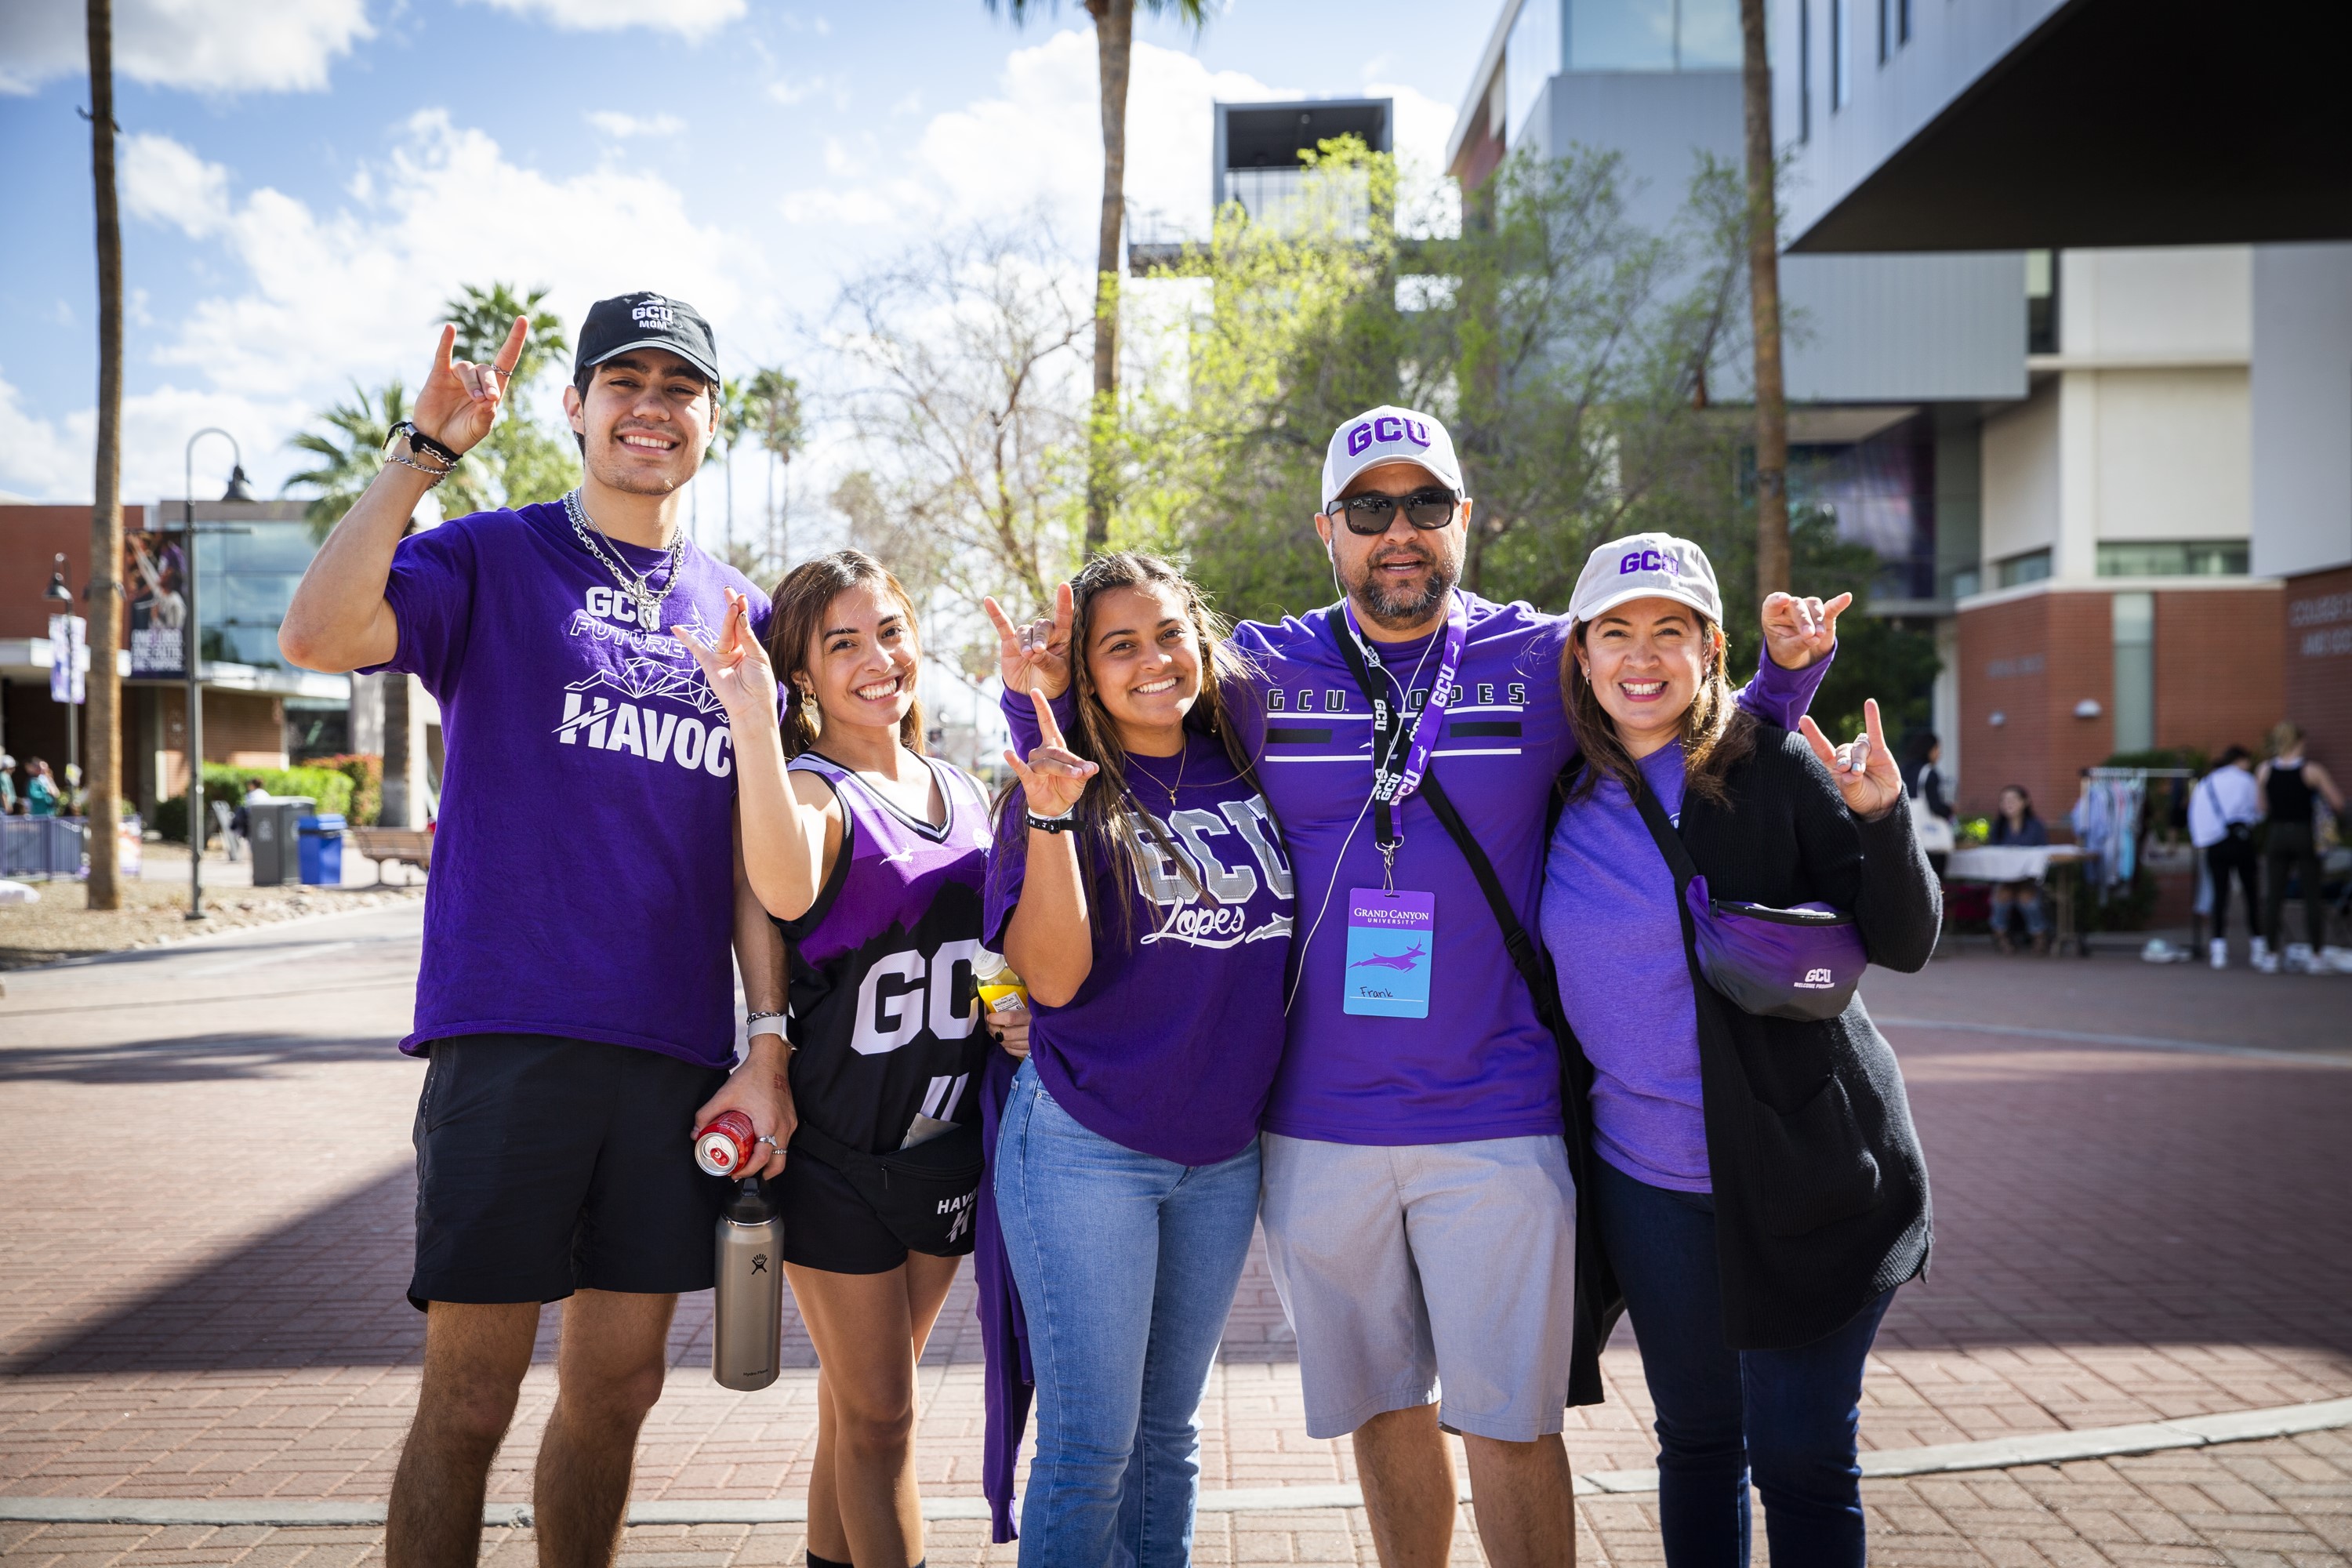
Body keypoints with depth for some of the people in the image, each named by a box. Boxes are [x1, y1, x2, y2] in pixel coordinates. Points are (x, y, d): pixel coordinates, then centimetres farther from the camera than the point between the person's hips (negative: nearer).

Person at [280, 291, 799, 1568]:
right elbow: (317, 635, -18)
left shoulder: (736, 613, 14)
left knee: (617, 1388, 12)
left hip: (676, 1052, 4)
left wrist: (770, 1046, 4)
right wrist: (425, 447, -16)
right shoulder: (490, 561, 3)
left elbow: (752, 851, 12)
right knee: (468, 1400, 1)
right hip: (511, 1033, -4)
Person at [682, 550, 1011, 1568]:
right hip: (836, 1149, -6)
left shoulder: (965, 792, 8)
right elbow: (786, 891, -37)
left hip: (946, 1142, 6)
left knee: (862, 1403, 18)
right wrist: (751, 720, -41)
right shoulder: (813, 791, -12)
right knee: (879, 1416, 3)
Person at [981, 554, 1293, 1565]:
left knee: (1168, 1433, 14)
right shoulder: (1068, 791, -6)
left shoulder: (1242, 774, 6)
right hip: (1086, 1150, -4)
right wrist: (1049, 814, -24)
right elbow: (1054, 977, -16)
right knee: (1092, 1443, -2)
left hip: (1223, 1159, 5)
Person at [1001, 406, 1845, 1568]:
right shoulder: (1259, 673, 2)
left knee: (1508, 1422, 3)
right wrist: (1049, 694, -8)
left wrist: (1786, 673, -6)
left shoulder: (1547, 662, 0)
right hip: (1316, 1131, 2)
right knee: (1381, 1408, 16)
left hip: (1497, 1126, -1)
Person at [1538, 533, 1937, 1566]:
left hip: (1802, 1166, -3)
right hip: (1647, 1176, 4)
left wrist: (1879, 815, -25)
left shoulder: (1777, 766, -8)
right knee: (1695, 1440, 16)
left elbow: (1905, 943, -10)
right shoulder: (1566, 798, 3)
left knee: (1801, 1458, 4)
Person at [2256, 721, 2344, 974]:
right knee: (2312, 896, 5)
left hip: (2276, 837, 2)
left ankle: (2272, 955, 7)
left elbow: (2261, 810, 2)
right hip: (2304, 835, -2)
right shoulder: (2312, 770, -9)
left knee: (2274, 896, 6)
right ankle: (2314, 955, 6)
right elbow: (2338, 804, -7)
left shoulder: (2265, 771, -2)